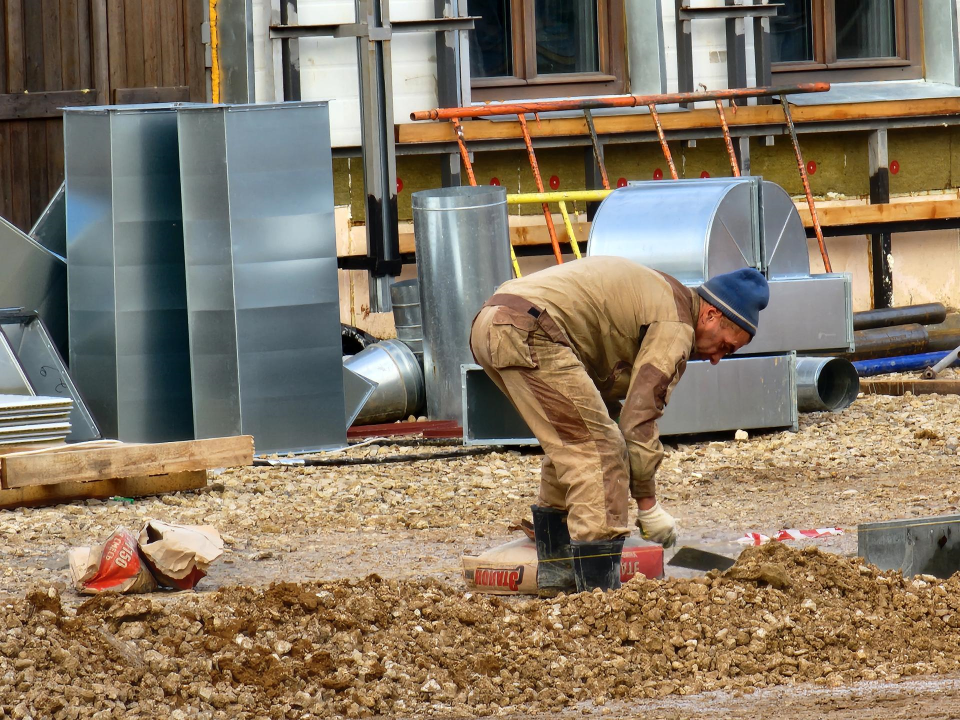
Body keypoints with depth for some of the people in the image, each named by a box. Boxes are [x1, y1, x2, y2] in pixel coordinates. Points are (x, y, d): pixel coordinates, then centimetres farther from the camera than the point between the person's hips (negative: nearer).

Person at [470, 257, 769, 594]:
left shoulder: (656, 294, 28)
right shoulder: (675, 325, -2)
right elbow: (639, 418, -7)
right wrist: (647, 503, 0)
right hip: (530, 334, -11)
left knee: (569, 444, 23)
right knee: (599, 449, -7)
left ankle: (556, 575, 28)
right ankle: (598, 590, -10)